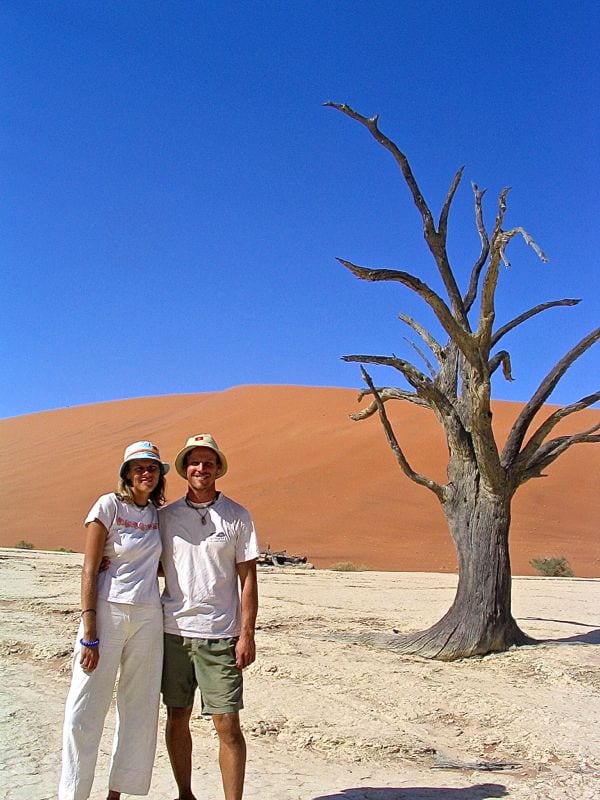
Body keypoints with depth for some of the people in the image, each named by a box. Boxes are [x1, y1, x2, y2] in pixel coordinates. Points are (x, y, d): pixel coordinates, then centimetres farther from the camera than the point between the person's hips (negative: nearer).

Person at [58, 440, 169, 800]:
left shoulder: (157, 513, 10)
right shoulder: (110, 505, -5)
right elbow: (89, 570, -8)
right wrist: (89, 633, -14)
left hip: (148, 617, 5)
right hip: (108, 611, -5)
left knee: (140, 709, 9)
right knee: (86, 709, -1)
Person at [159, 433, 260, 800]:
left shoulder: (237, 517, 1)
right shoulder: (166, 516, 7)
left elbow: (248, 579, 0)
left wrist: (247, 634, -6)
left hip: (219, 635, -2)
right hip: (174, 630, 3)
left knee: (228, 725, -2)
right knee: (177, 718, 12)